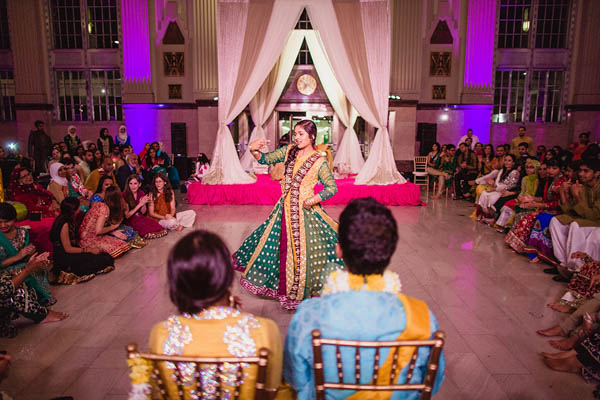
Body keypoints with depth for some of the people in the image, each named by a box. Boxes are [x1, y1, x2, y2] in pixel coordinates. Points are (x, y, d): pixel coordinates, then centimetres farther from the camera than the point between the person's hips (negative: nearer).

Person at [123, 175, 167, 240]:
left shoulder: (141, 193, 4)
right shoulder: (124, 195, -12)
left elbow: (143, 212, 8)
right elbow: (127, 216, -12)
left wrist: (144, 203, -12)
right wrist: (139, 204, -18)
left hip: (141, 217, 5)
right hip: (130, 220, -4)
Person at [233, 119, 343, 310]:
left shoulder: (319, 162, -9)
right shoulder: (289, 151, 5)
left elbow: (332, 187, -8)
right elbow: (266, 159, 8)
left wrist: (313, 200, -20)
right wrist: (254, 150, -12)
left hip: (306, 211, -5)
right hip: (285, 208, 5)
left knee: (303, 250, 3)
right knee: (281, 247, 14)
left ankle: (301, 293, 23)